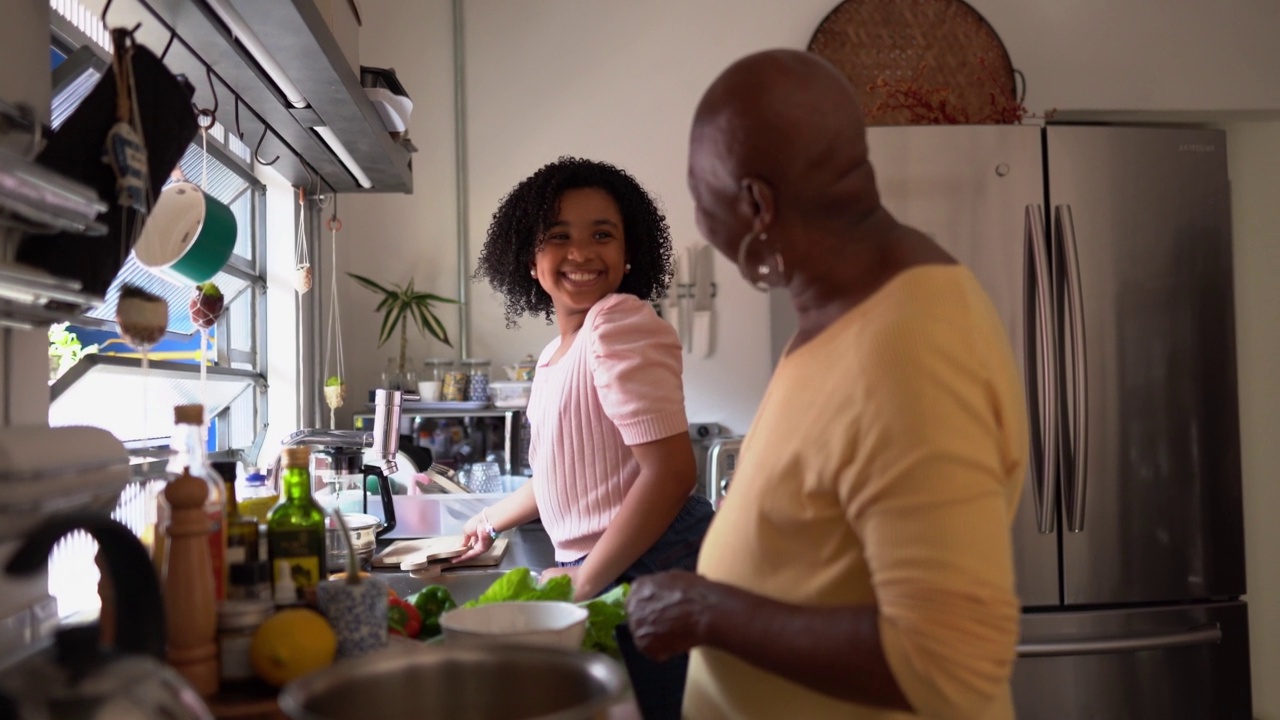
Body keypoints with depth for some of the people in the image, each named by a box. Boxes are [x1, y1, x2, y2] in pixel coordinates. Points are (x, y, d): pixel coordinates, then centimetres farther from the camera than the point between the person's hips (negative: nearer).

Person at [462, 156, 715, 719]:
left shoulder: (619, 323, -18)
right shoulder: (558, 352, 12)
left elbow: (671, 472, -25)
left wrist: (585, 581, -17)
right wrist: (494, 521, 34)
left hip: (645, 574, -9)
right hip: (593, 571, 9)